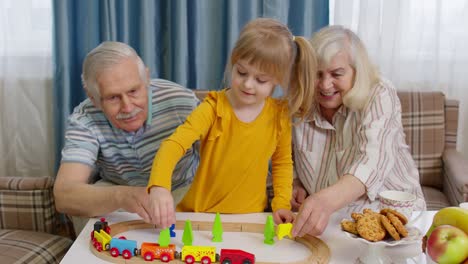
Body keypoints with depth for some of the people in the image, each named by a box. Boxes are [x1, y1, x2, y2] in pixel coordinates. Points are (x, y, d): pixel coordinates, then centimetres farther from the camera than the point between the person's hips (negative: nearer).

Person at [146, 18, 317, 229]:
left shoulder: (280, 114, -4)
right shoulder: (214, 107, -13)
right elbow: (175, 143, -26)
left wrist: (282, 203, 0)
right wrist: (159, 186, -43)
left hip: (249, 217, 2)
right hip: (201, 214, -2)